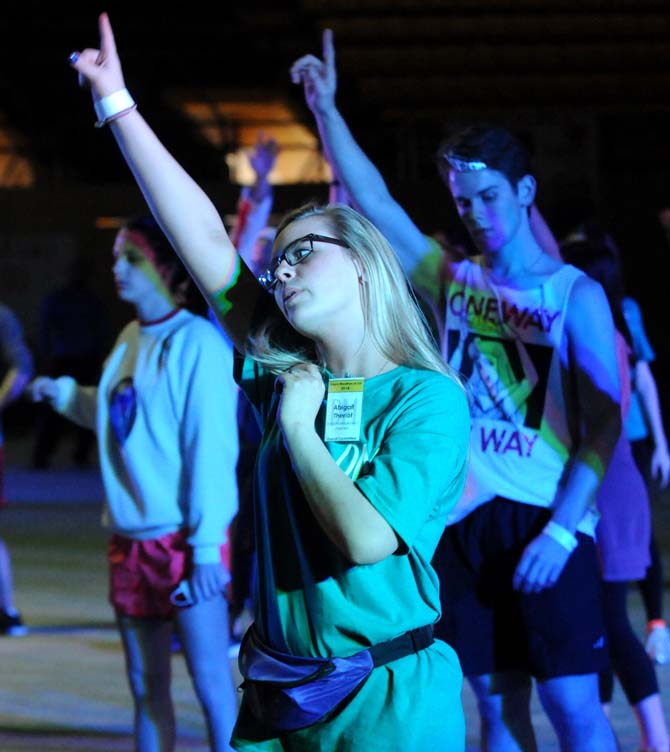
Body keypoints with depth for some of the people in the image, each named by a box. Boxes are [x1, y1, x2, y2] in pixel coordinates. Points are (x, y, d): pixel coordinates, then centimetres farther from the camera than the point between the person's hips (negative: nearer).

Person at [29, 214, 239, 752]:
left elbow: (212, 448, -16)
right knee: (147, 687, 12)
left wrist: (208, 545, -19)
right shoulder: (131, 339, 11)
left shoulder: (197, 342, -12)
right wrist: (66, 394, 12)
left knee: (211, 682, -4)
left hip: (184, 541, -8)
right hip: (131, 539, 8)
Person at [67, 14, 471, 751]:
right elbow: (204, 241, 6)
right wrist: (118, 105, 5)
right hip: (279, 693, 6)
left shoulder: (429, 400, -9)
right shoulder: (286, 373, 7)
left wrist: (297, 424, -11)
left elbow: (368, 539, -21)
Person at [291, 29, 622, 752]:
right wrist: (325, 111, -4)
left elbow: (604, 423, -8)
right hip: (466, 522, 4)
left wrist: (562, 529, -16)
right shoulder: (456, 281, 10)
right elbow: (374, 202, 5)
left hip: (545, 523, -4)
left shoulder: (575, 294, -2)